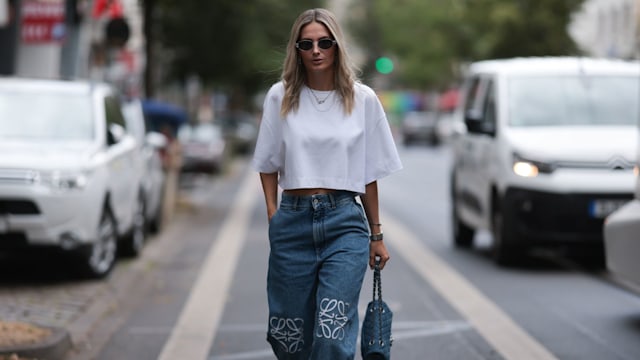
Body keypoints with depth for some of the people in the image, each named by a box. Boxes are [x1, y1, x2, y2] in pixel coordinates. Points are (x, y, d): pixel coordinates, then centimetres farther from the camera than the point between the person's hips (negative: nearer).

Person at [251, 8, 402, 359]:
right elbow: (269, 165, 11)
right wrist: (272, 216, 0)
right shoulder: (281, 97, 4)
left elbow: (369, 173, 8)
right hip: (293, 222, 1)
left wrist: (376, 235, 11)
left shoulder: (362, 99, 3)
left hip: (345, 223, -1)